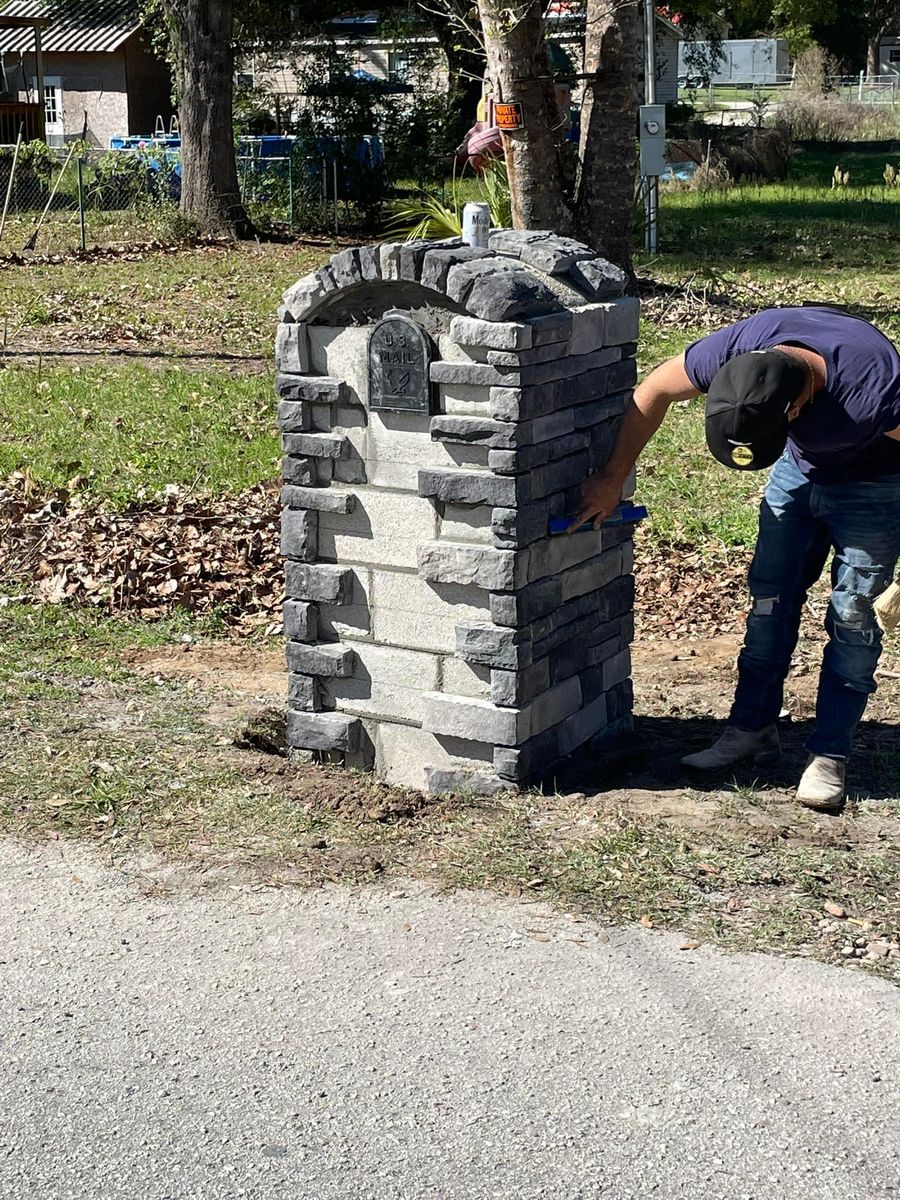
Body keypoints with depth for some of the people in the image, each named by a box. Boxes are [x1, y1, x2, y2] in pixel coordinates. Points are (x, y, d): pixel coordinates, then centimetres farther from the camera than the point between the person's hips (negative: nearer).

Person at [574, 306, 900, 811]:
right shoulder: (741, 347, -31)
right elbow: (655, 390, -14)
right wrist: (614, 478, -10)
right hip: (799, 467, 4)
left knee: (852, 616, -5)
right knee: (770, 599, 5)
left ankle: (830, 755, 3)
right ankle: (753, 728, 16)